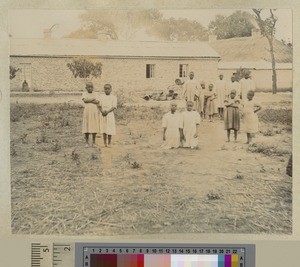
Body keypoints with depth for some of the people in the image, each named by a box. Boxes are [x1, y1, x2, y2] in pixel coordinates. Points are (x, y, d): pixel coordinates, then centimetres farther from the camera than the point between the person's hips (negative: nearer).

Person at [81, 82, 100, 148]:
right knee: (87, 127, -1)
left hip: (94, 112, 2)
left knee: (94, 127, 2)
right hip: (87, 112, -2)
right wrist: (93, 99, -10)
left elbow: (97, 102, -4)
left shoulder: (94, 93, 8)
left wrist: (89, 101, -13)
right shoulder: (85, 93, 3)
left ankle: (94, 142, 11)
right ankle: (87, 142, 10)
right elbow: (84, 100, -15)